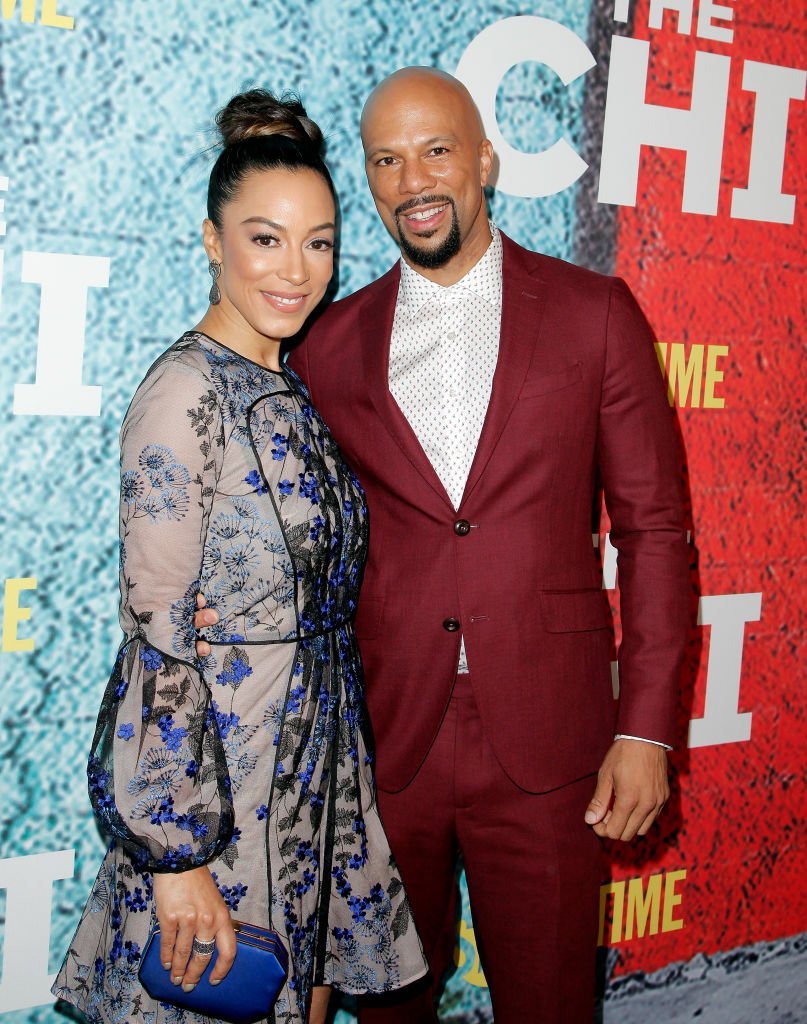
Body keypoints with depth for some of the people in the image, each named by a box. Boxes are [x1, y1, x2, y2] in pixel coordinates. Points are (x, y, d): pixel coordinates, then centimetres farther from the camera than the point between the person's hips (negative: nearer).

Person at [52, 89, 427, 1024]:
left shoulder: (288, 388, 7)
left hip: (315, 763, 8)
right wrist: (177, 853, -20)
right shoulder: (186, 390, -18)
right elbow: (157, 633, -20)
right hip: (210, 769, -8)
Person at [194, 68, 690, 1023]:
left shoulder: (594, 314, 0)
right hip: (384, 740, 2)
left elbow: (652, 526, 0)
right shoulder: (330, 344, 5)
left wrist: (646, 728, -5)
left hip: (545, 744, -1)